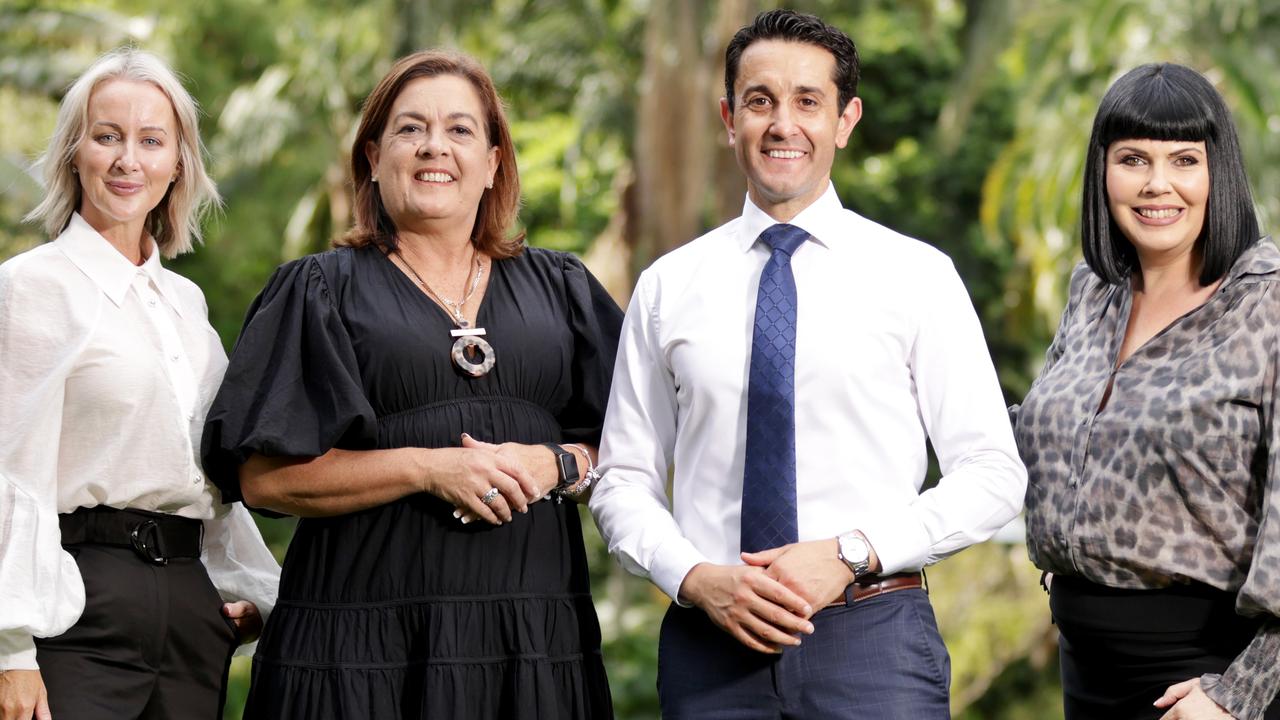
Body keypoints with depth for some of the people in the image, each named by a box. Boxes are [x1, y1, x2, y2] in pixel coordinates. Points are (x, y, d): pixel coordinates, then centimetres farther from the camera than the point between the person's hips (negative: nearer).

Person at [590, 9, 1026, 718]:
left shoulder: (917, 276, 2)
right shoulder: (668, 287, 8)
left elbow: (992, 474, -1)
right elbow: (623, 481, 8)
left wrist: (852, 554, -13)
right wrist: (697, 578, -10)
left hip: (874, 640, -1)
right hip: (711, 646, 1)